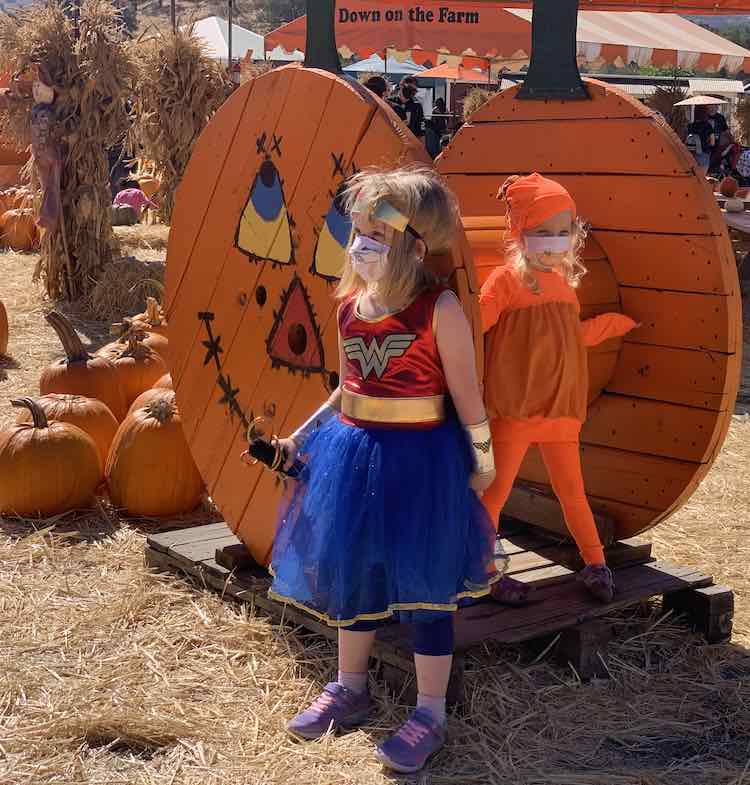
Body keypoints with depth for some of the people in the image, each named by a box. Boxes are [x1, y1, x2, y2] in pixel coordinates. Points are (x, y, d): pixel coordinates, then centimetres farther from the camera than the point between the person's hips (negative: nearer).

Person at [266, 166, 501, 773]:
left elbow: (466, 395, -8)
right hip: (353, 453, 6)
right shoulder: (350, 304, 3)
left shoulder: (440, 309, -14)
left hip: (420, 460, -6)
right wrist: (301, 438, 11)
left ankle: (430, 715, 19)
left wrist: (482, 464, -4)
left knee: (422, 584, 5)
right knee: (351, 572, 17)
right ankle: (350, 689, 38)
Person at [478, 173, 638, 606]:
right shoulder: (505, 280, -9)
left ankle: (595, 564, 28)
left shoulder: (563, 283, 12)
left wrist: (620, 321, 31)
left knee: (572, 490, 15)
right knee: (494, 492, 3)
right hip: (512, 411, -6)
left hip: (561, 410, 6)